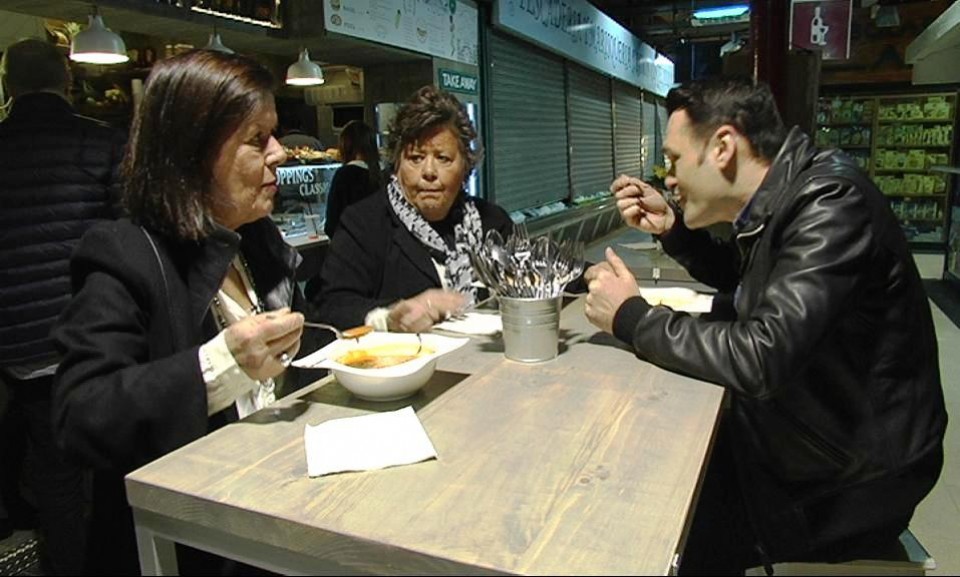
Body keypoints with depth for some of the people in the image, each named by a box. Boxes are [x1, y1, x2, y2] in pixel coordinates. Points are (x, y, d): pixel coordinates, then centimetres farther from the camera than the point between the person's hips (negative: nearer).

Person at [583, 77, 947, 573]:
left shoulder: (831, 202, -26)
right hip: (801, 433, 8)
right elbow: (741, 278, 19)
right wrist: (672, 228, 2)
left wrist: (632, 317, -21)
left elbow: (761, 358, -34)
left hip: (852, 482, -7)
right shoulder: (783, 198, 1)